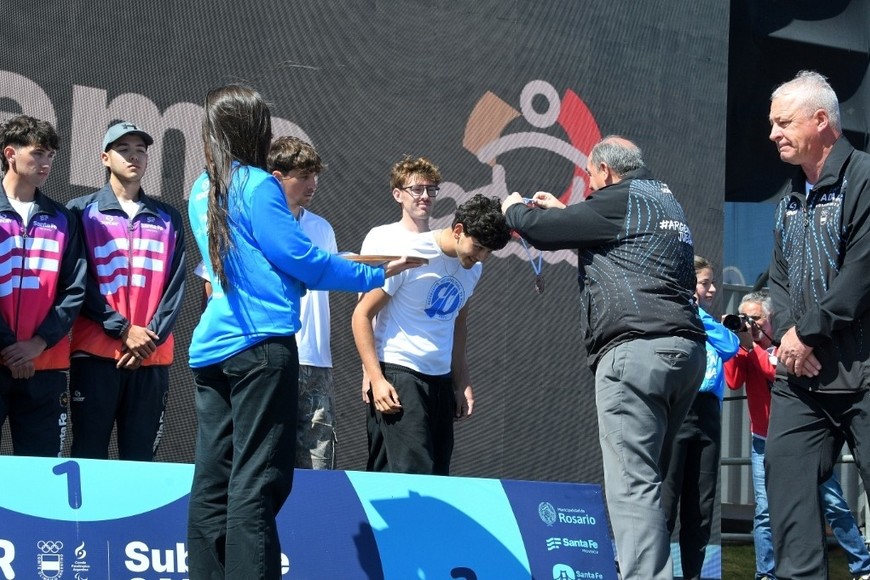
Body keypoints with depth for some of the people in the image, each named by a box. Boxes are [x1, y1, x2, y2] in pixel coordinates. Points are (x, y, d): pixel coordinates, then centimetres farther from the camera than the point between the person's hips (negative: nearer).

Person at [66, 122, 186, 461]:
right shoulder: (83, 212, 7)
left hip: (152, 357, 3)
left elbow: (175, 285, 8)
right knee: (89, 455, -4)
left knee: (141, 457, 3)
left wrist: (152, 336, -7)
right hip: (95, 353, -3)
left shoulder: (168, 219, 15)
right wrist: (123, 329, -10)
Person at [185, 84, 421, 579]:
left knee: (213, 482, 7)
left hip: (212, 347, 8)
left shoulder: (203, 191, 16)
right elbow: (300, 259, -8)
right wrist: (374, 275, 3)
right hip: (261, 343, -8)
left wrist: (343, 263, 27)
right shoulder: (257, 186, -9)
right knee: (257, 481, -10)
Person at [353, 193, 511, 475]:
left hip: (441, 379, 7)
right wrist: (376, 378, -16)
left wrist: (462, 382, 19)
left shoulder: (474, 268, 8)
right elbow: (362, 314, -9)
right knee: (414, 475, -17)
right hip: (397, 376, -7)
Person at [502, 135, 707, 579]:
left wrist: (514, 209, 22)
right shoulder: (664, 201, 25)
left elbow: (541, 230, 1)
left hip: (637, 351, -9)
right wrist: (563, 210, 44)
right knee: (647, 477, 13)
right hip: (686, 348, 9)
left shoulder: (620, 200, -2)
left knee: (633, 481, -13)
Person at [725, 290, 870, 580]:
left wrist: (751, 345, -20)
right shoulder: (745, 349, 4)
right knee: (765, 512, -8)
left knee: (834, 504, -1)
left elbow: (781, 373, -20)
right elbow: (733, 381, -11)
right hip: (765, 443, 2)